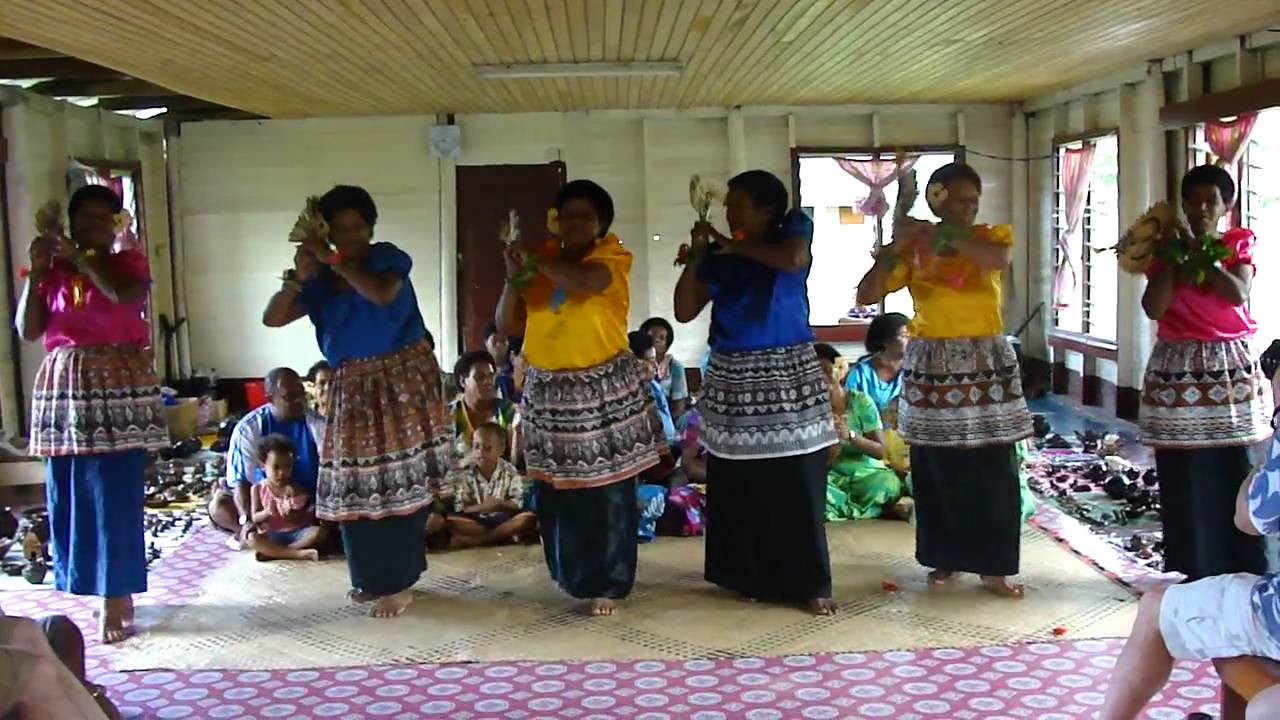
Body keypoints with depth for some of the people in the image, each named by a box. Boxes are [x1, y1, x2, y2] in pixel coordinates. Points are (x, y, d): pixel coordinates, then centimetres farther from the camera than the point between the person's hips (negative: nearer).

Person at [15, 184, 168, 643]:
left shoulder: (128, 263, 3)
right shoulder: (52, 271, 10)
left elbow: (126, 296, -20)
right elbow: (28, 332, 3)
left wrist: (81, 259, -11)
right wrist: (35, 273, -4)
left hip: (119, 386, -4)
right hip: (65, 387, 4)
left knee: (115, 493, -5)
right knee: (69, 493, 6)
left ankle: (116, 596, -1)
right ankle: (107, 588, 18)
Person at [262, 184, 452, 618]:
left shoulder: (388, 257, -4)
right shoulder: (319, 281, 6)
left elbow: (382, 293, -25)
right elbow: (272, 318, -1)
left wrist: (335, 260, -20)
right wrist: (298, 277, -14)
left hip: (403, 379, -5)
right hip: (353, 388, 5)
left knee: (399, 479, -4)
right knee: (358, 484, 8)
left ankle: (399, 583, 3)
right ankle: (375, 576, 23)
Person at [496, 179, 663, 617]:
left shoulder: (612, 256, -4)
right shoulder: (544, 262, 9)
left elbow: (585, 281, -28)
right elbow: (507, 326, 7)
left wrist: (535, 260, -14)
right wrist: (514, 276, -8)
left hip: (604, 389, -4)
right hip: (548, 390, 5)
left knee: (607, 493, 0)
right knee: (557, 494, 10)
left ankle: (609, 583, 10)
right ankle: (573, 575, 27)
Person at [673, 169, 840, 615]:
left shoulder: (793, 229, 1)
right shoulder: (720, 258, 7)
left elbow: (794, 259, -22)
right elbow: (684, 312, 4)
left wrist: (735, 246, -10)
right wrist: (696, 255, -3)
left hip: (788, 372, -3)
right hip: (733, 376, 3)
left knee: (797, 485, -1)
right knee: (738, 487, 5)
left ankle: (810, 583, 7)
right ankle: (750, 576, 19)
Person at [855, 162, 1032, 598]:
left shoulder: (992, 235, 1)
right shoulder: (914, 251, 1)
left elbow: (998, 258, -24)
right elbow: (865, 297, -5)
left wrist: (938, 234, -23)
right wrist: (896, 246, -16)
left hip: (986, 364, 0)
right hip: (931, 366, 0)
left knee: (994, 470, -1)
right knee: (934, 469, 5)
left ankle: (993, 566, 8)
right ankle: (945, 557, 20)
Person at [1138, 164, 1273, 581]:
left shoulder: (1238, 245, 4)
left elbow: (1238, 294, -15)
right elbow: (1153, 308, -10)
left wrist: (1196, 249, -13)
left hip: (1231, 367, 0)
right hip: (1179, 368, 0)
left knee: (1236, 472, 0)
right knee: (1185, 477, 1)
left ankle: (1243, 570, 12)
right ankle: (1192, 570, 12)